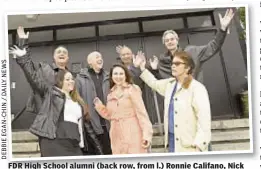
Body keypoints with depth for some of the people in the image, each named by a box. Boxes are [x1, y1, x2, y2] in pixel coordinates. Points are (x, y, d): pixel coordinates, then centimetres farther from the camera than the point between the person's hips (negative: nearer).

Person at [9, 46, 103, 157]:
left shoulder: (78, 102, 23)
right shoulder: (51, 92, 10)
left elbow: (86, 124, 24)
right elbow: (33, 77, 2)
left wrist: (97, 145, 23)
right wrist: (23, 58, -4)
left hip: (73, 145, 5)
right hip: (54, 142, -5)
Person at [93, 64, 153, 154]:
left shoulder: (132, 89, -3)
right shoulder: (111, 94, 15)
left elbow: (141, 112, -9)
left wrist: (147, 133, -16)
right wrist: (99, 105, 5)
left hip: (132, 134, -6)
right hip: (117, 137, 6)